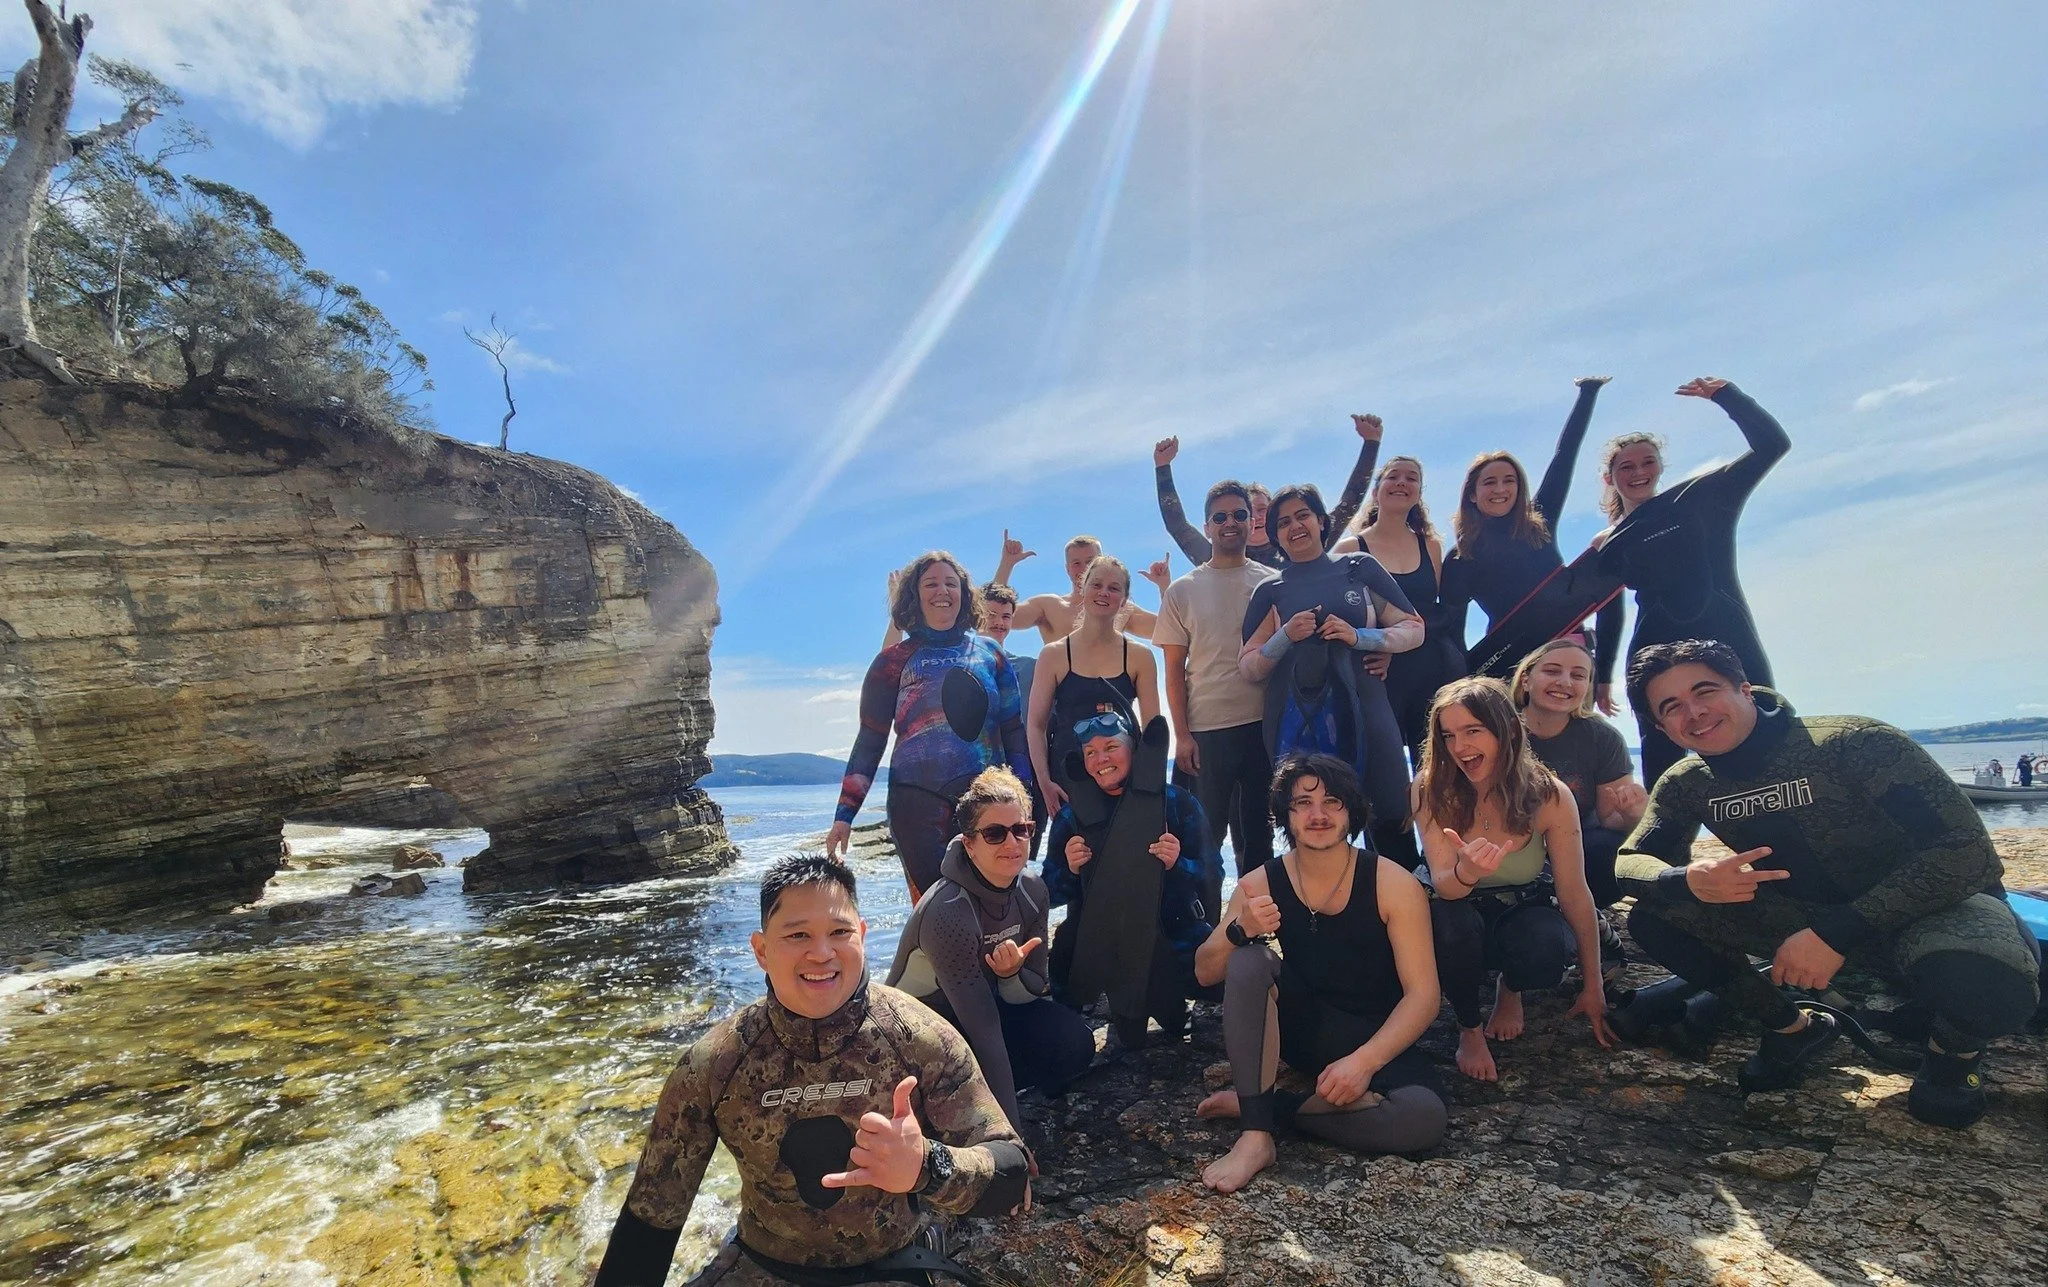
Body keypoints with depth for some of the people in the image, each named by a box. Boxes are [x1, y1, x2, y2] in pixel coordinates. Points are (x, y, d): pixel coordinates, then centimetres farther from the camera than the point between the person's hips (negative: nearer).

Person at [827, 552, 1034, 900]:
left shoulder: (990, 654, 12)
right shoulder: (894, 660, 6)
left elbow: (1013, 731, 13)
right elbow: (870, 741, 6)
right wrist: (844, 815, 0)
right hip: (919, 803, -2)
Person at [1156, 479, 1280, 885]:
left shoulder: (1272, 584, 7)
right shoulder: (1183, 591, 5)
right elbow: (1175, 669, 4)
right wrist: (1182, 734, -4)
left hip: (1263, 726, 1)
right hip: (1205, 730, -1)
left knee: (1258, 835, 9)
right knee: (1205, 836, 4)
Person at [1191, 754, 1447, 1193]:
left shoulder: (1393, 884, -14)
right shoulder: (1261, 885, -7)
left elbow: (1422, 995, -15)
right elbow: (1205, 973, -8)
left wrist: (1364, 1060, -29)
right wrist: (1240, 931, -30)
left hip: (1376, 1041, -1)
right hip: (1296, 1027, 1)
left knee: (1424, 1118, -31)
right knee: (1250, 958, -27)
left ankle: (1260, 1106, -14)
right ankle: (1255, 1136, -25)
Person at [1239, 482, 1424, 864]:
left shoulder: (1359, 567, 10)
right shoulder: (1270, 591, 11)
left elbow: (1414, 628, 9)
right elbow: (1249, 668, 9)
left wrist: (1359, 637, -7)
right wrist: (1286, 636, -9)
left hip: (1363, 710, 0)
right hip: (1297, 721, 0)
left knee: (1393, 823, -2)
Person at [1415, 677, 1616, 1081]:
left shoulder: (1549, 796, -22)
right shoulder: (1431, 792, -22)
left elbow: (1575, 894, -12)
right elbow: (1442, 885, -25)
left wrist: (1593, 986, -4)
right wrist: (1468, 872, -51)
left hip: (1527, 908, 1)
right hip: (1463, 914, 0)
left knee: (1547, 949, -33)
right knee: (1451, 924, -36)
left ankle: (1511, 990, 7)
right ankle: (1469, 1029, -4)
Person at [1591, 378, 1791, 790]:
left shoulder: (1698, 499, 8)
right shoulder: (1607, 547, 12)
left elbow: (1772, 444, 1)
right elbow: (1609, 618, 20)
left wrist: (1725, 395, -2)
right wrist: (1601, 676, 22)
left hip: (1732, 648, -1)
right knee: (1663, 778, -1)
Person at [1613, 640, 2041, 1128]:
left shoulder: (1854, 743, -24)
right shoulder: (1687, 785, -9)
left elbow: (1967, 852, -27)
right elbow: (1630, 861, -5)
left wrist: (1837, 933, -33)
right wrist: (1688, 879, -30)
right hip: (1814, 918, 4)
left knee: (1983, 982, -39)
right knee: (1653, 920, -13)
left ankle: (1954, 1050, 0)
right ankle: (1793, 1028, 10)